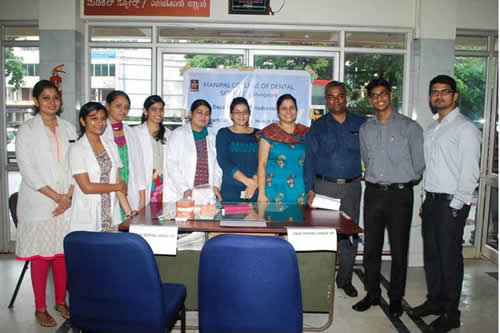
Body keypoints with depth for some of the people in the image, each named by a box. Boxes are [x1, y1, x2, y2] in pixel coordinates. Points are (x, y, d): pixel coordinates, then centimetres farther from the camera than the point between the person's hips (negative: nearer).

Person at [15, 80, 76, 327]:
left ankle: (61, 301, 24)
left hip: (66, 202, 3)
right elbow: (28, 171, -9)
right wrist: (57, 196, -13)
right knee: (40, 255, 3)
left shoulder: (68, 128, 9)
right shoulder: (26, 130, -1)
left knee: (63, 252, 8)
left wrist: (68, 197, -5)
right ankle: (40, 308, 17)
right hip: (38, 203, -3)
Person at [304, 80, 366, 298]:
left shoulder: (360, 124, 9)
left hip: (352, 187, 2)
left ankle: (345, 279, 23)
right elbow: (310, 159, 1)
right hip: (324, 186, -1)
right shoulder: (318, 127, 5)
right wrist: (310, 189, -8)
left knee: (350, 234, 7)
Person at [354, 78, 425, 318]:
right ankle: (372, 294, 22)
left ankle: (396, 299, 18)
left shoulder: (410, 127, -2)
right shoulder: (365, 129, 11)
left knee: (399, 249, 5)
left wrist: (402, 182, 8)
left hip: (400, 193, -3)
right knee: (371, 247, 8)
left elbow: (418, 165, 0)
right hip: (373, 192, 4)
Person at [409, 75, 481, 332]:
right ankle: (434, 301, 31)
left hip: (451, 203, -7)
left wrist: (456, 206, -15)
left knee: (449, 258, 0)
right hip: (430, 200, 8)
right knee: (431, 254, 15)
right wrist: (426, 200, 12)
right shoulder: (431, 129, 16)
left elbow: (470, 172, -13)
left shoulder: (465, 128, -8)